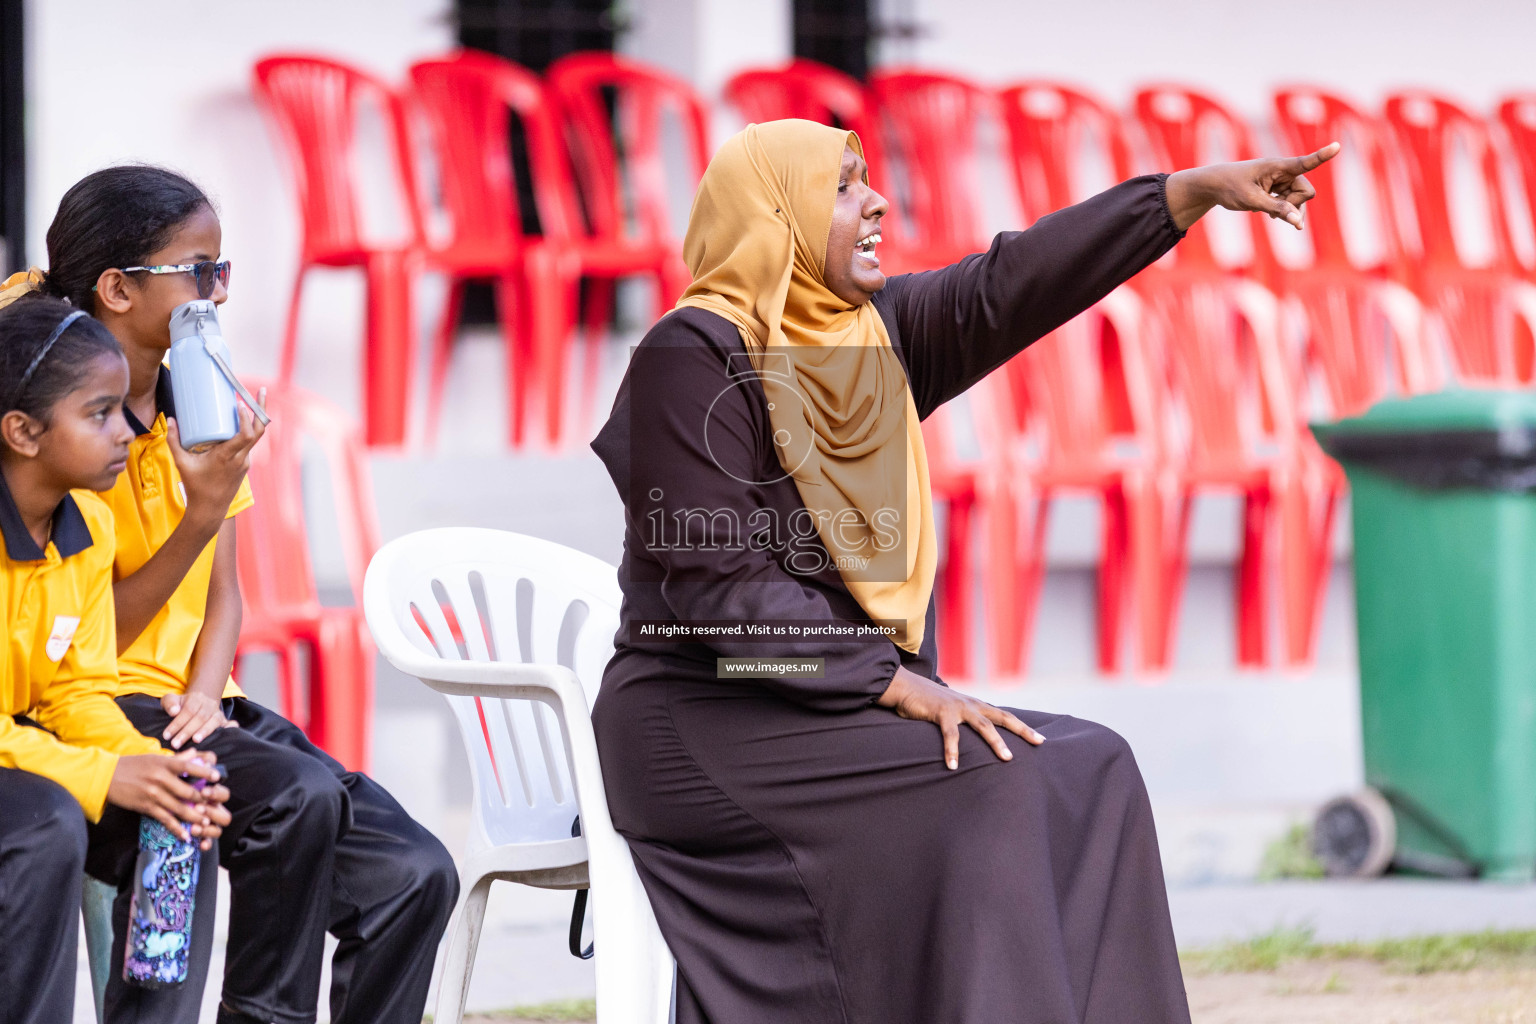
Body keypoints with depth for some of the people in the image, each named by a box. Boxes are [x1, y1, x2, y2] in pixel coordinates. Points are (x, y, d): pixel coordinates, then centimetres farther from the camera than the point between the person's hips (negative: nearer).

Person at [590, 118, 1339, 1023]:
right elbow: (716, 583, -19)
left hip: (842, 707, 8)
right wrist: (897, 684, -23)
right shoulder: (694, 355, -12)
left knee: (1089, 773, -6)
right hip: (713, 723, -8)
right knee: (979, 793, -25)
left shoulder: (877, 335, 11)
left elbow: (1011, 285, -2)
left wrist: (1199, 189, -12)